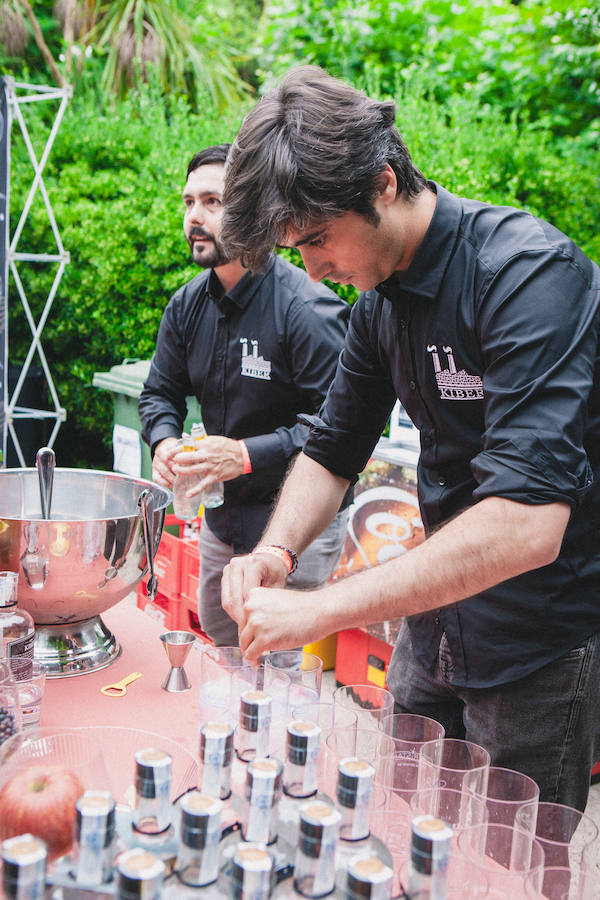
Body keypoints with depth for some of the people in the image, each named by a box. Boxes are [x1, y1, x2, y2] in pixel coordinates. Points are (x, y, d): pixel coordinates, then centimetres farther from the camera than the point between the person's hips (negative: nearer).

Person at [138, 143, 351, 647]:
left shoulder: (308, 310, -22)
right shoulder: (189, 303, 2)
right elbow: (160, 392, 11)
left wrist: (249, 454, -32)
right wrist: (164, 440, -11)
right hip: (221, 518, 8)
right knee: (219, 652, 26)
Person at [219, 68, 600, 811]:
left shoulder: (526, 270, -24)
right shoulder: (379, 298, 1)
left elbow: (529, 523, -34)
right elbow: (331, 449, 9)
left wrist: (318, 609, -33)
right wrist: (275, 553, -11)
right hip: (436, 617, 7)